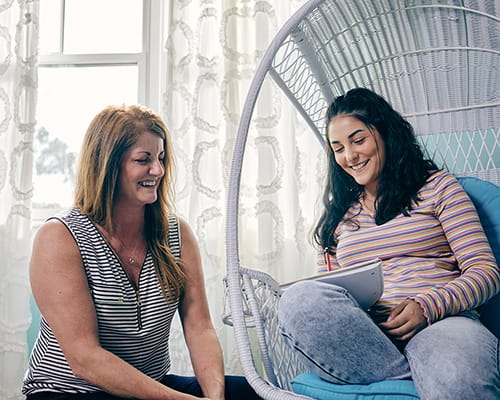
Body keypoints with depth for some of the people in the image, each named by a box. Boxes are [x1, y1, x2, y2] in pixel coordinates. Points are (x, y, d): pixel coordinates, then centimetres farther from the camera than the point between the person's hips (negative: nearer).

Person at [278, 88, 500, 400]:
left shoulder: (437, 186, 14)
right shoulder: (338, 213, 24)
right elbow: (326, 287, 20)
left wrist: (428, 306, -14)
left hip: (440, 321, -4)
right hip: (363, 333, 5)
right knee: (300, 299, -31)